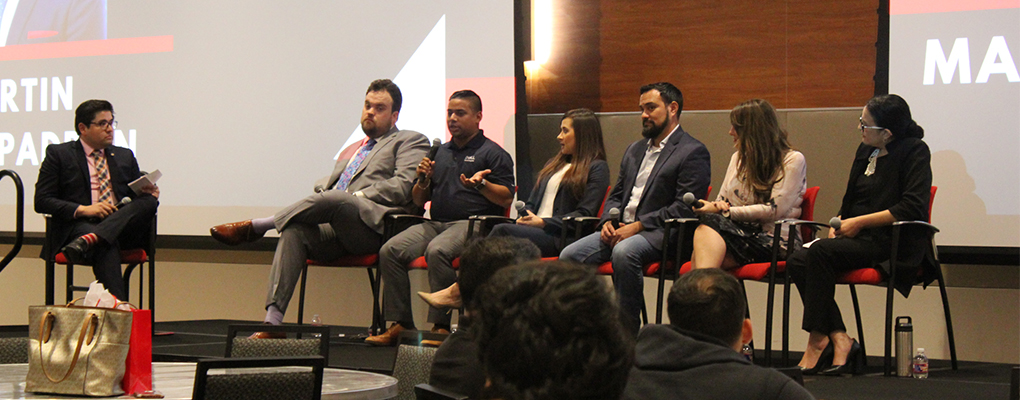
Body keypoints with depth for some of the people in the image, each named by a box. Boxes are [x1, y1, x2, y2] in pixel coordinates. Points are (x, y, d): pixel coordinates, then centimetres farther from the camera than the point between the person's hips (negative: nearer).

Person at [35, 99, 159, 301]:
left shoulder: (125, 156, 25)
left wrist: (148, 194, -3)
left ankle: (88, 240, -44)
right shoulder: (59, 154, 11)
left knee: (148, 202, -28)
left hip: (123, 227, 4)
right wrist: (83, 209, -13)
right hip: (78, 225, -4)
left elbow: (141, 196, 24)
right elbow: (42, 201, 2)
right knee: (106, 245, -39)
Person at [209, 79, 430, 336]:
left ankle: (253, 227, -20)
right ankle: (273, 320, -35)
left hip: (373, 225, -6)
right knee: (294, 231, -27)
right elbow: (327, 184, 29)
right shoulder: (350, 151, 36)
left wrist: (357, 197, -8)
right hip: (336, 229, 6)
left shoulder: (411, 142, 16)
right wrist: (323, 189, 3)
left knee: (335, 200, -36)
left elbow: (404, 186, -2)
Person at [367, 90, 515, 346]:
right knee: (390, 250, -19)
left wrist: (481, 185, -17)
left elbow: (506, 199, -1)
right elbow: (419, 201, 27)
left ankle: (440, 326, -31)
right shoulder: (441, 152, 25)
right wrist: (423, 181, 6)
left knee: (437, 251, -36)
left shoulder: (493, 153, 8)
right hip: (435, 222, 6)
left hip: (470, 222, -6)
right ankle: (400, 324, -19)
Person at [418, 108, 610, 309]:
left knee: (503, 231, -29)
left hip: (557, 237, -6)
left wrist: (543, 222, -12)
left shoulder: (597, 168, 6)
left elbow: (585, 214, -5)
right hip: (533, 230, 6)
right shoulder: (553, 164, 31)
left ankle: (457, 291, -28)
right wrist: (524, 219, 3)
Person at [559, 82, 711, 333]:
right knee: (570, 255, -15)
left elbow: (684, 208, -12)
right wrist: (608, 221, 2)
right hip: (620, 228, 8)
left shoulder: (693, 152, -2)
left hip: (659, 233, -7)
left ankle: (628, 332, -28)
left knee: (623, 253, -38)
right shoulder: (635, 150, 25)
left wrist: (638, 226, -16)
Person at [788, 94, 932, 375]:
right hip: (859, 238, 8)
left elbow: (912, 208, -16)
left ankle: (817, 341, -24)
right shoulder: (866, 150, 17)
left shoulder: (915, 152, -5)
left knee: (821, 252, -30)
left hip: (892, 243, -8)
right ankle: (840, 340, -24)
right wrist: (839, 225, 3)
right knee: (797, 262, -17)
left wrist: (859, 222, -15)